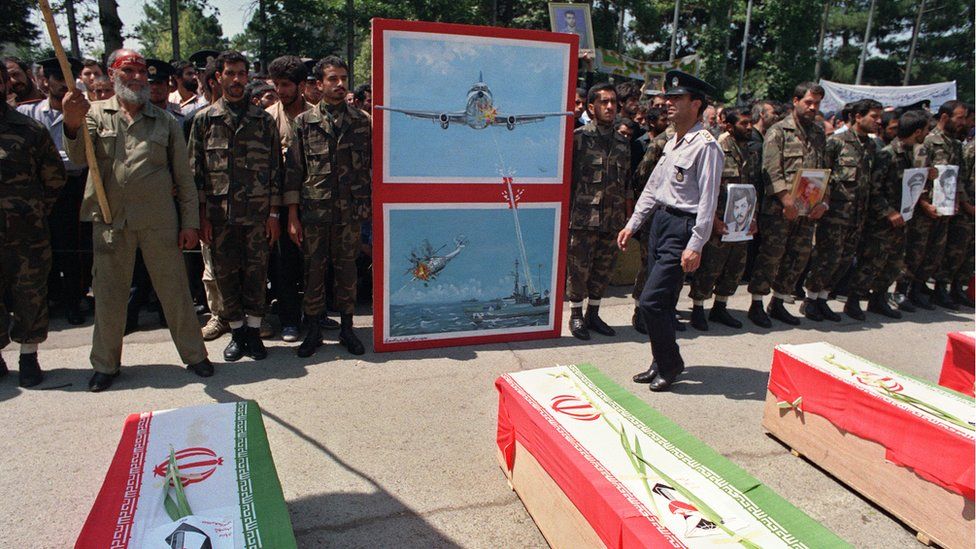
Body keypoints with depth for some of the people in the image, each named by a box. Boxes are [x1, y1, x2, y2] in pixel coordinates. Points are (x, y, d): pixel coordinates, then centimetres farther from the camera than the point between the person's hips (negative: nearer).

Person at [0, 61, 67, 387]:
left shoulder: (30, 130, 1)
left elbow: (55, 179, 8)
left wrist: (35, 214, 5)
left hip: (27, 237, -1)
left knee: (30, 299, 9)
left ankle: (29, 357, 26)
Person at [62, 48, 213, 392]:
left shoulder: (165, 122, 9)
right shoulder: (95, 114, 8)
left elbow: (184, 177, 7)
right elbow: (79, 156, -9)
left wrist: (190, 221, 0)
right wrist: (73, 124, -29)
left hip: (159, 221, -1)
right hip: (110, 221, 1)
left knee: (175, 291, 4)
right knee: (108, 295, 10)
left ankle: (194, 355, 17)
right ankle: (106, 364, 24)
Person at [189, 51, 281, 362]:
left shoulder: (264, 120, 7)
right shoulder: (204, 120, 6)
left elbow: (275, 169, 5)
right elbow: (196, 171, 5)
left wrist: (274, 213, 0)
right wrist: (202, 216, -1)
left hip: (257, 214, 0)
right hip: (219, 215, 1)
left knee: (256, 272, 4)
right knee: (225, 273, 6)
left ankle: (253, 331, 17)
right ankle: (237, 332, 20)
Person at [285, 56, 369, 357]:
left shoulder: (362, 121, 7)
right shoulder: (304, 122, 4)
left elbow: (372, 164, 9)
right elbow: (294, 170, 3)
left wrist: (369, 205, 4)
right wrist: (292, 215, -2)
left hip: (351, 212, 1)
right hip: (313, 211, 0)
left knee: (347, 270, 8)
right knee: (314, 270, 5)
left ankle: (346, 327, 21)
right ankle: (312, 330, 19)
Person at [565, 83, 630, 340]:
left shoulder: (622, 143, 14)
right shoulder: (579, 137, -3)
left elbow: (626, 181, 18)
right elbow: (566, 176, -5)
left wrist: (624, 212, 15)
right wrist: (567, 211, -9)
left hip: (611, 219, 5)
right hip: (583, 216, -5)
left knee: (604, 269, 11)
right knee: (578, 268, 0)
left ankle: (593, 314, 26)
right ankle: (576, 316, 16)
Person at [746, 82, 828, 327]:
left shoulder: (819, 134, 16)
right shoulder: (778, 132, -3)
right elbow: (772, 172, -12)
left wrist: (823, 202, 3)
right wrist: (787, 201, -19)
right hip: (779, 208, -6)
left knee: (799, 256, 9)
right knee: (771, 254, -4)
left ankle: (778, 302, 21)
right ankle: (756, 304, 8)